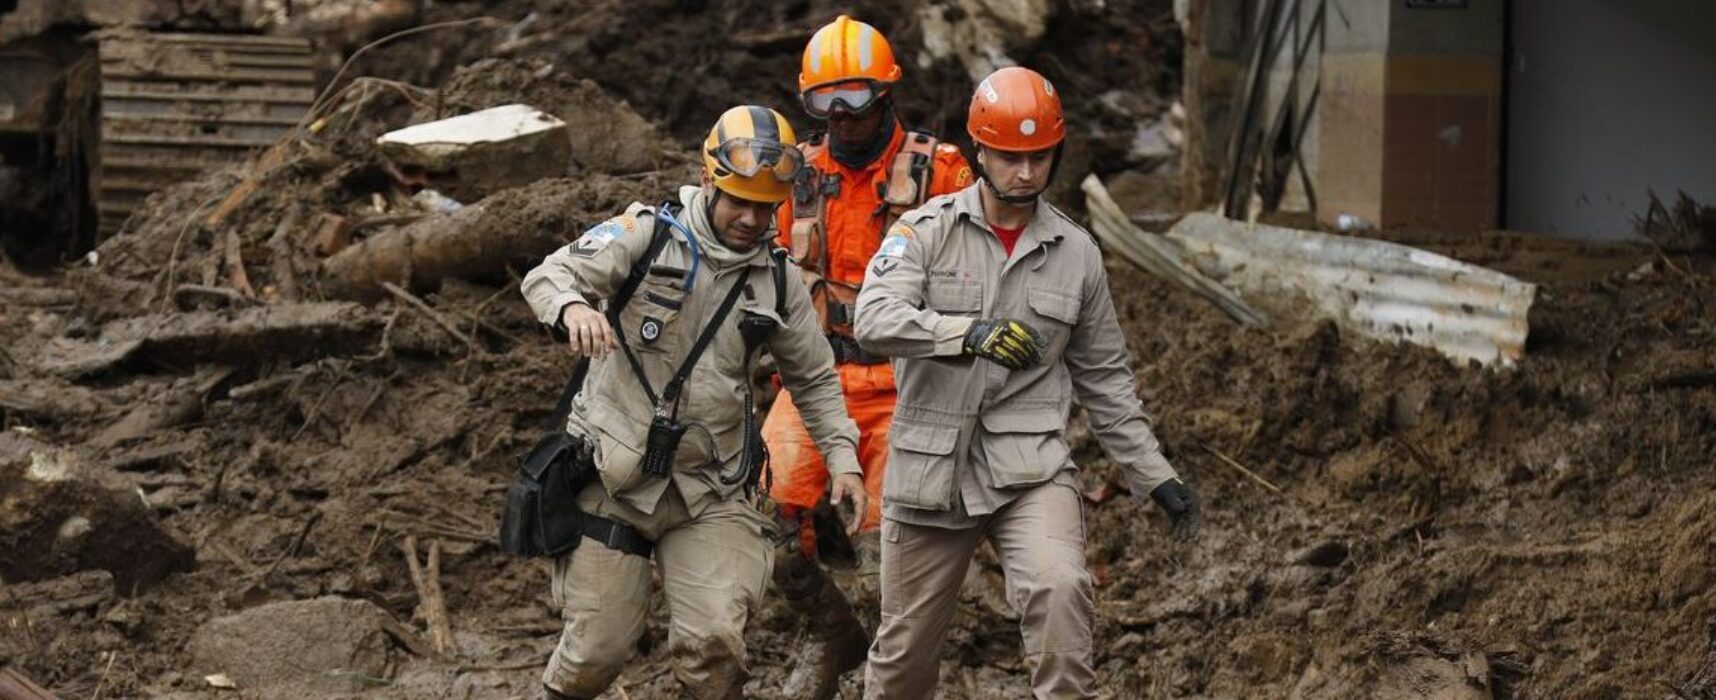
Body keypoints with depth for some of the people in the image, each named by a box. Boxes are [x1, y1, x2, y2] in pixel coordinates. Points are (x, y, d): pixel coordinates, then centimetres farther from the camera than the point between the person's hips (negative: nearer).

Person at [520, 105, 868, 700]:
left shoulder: (777, 285, 8)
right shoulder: (649, 234, -6)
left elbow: (815, 379, 20)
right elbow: (550, 275, -16)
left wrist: (842, 458, 7)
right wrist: (573, 306, -39)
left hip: (710, 491, 3)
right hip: (614, 475, -3)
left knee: (715, 642, -13)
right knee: (599, 647, 1)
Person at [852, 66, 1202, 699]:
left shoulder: (1076, 253, 7)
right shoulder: (927, 231, -2)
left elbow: (1104, 378, 15)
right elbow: (876, 320, -19)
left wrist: (1155, 478, 12)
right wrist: (970, 333, -31)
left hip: (1030, 468, 1)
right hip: (931, 472, -1)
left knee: (1059, 589, -28)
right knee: (905, 647, 10)